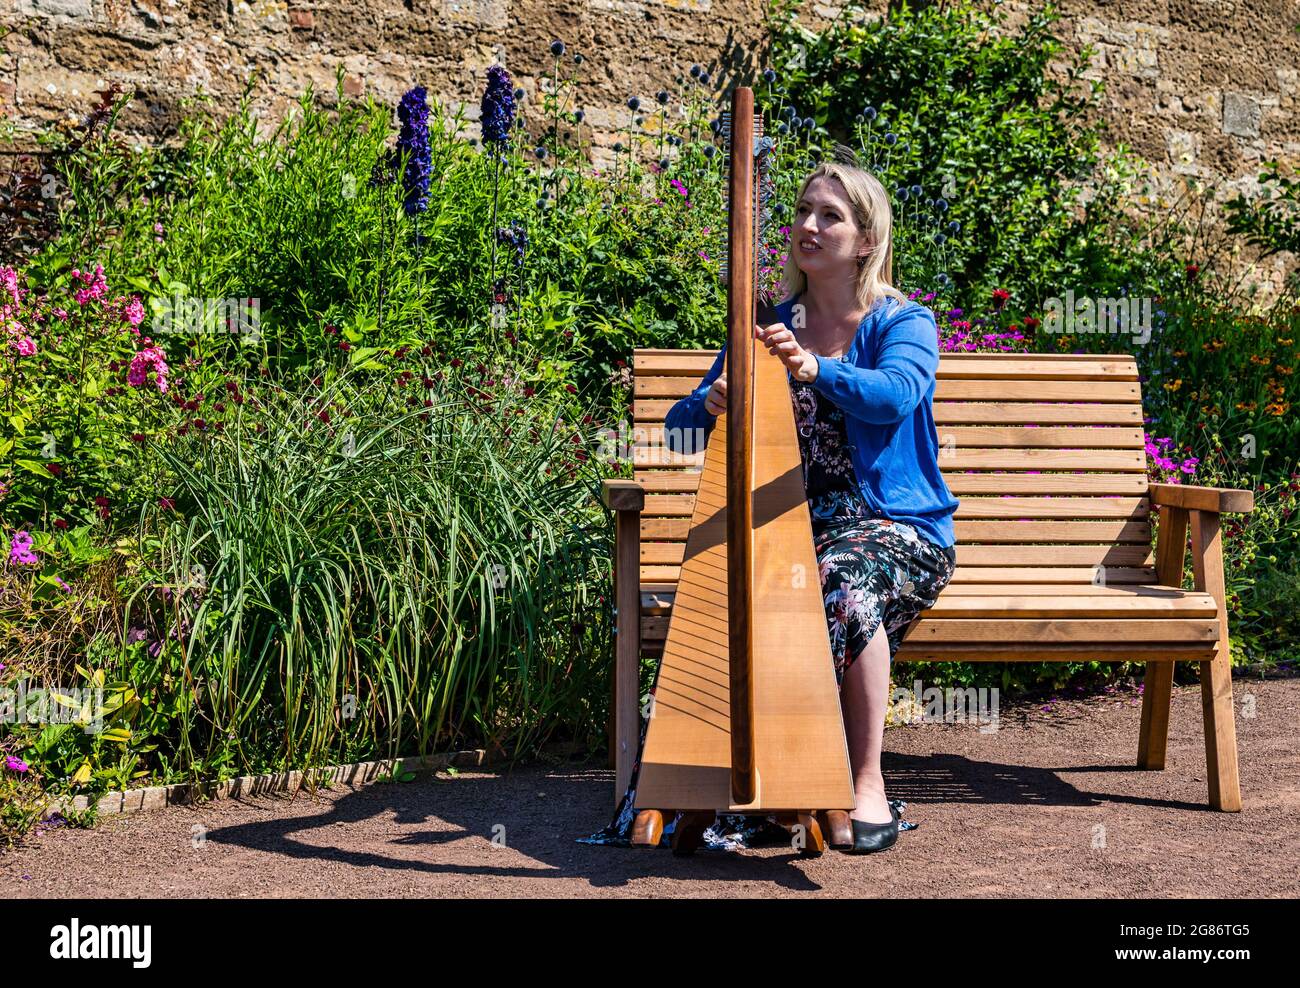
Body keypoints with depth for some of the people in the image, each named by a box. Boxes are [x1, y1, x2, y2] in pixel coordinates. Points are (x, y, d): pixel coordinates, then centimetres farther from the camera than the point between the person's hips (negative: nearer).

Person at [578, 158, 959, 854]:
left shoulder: (904, 322, 2)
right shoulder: (768, 331, 12)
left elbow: (896, 393, -22)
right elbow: (679, 426, 6)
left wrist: (815, 368, -39)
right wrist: (711, 403, -18)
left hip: (896, 530, -3)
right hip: (796, 527, 3)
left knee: (843, 584, -36)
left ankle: (868, 788, -24)